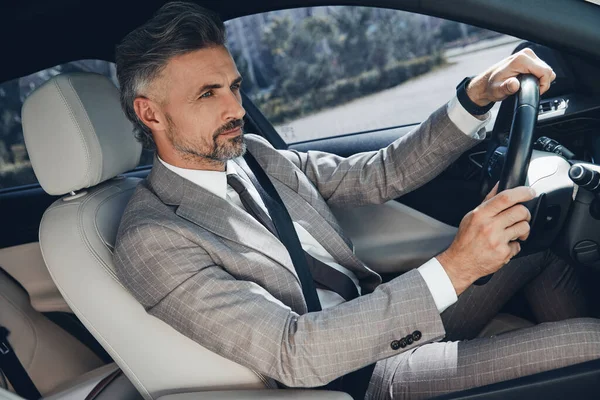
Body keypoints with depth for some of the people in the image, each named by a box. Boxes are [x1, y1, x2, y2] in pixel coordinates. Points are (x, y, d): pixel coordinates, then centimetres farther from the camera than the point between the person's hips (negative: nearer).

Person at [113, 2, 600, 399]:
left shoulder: (253, 154, 2)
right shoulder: (152, 242, -21)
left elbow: (380, 175, 3)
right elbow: (296, 356, -29)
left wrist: (475, 96, -11)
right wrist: (453, 269, -36)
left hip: (379, 310, 8)